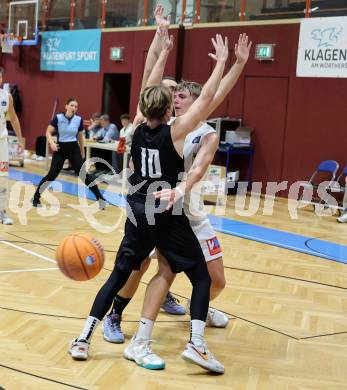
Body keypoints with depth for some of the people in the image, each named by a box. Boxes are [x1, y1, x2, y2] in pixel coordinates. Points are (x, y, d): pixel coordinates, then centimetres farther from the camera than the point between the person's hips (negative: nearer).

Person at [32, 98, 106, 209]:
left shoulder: (79, 120, 0)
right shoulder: (58, 118, -7)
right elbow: (48, 132, -6)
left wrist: (82, 153, 17)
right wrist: (52, 143, -25)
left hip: (74, 149, 2)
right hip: (60, 149, -2)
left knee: (83, 174, -4)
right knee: (52, 175, -7)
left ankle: (100, 198, 0)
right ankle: (36, 198, 8)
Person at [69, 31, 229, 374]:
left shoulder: (138, 130, 2)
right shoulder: (174, 133, -12)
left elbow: (150, 91, 16)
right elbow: (207, 98, -12)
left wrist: (162, 55, 25)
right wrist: (221, 61, -2)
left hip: (138, 214, 5)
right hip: (167, 217, -5)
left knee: (118, 276, 15)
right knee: (201, 277, 6)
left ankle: (83, 340, 11)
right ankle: (196, 344, -8)